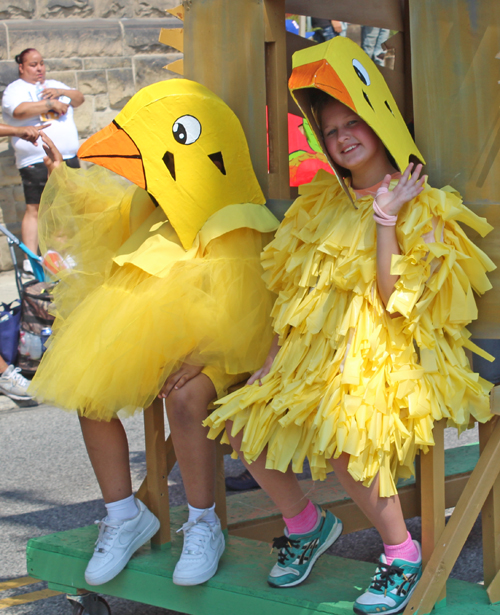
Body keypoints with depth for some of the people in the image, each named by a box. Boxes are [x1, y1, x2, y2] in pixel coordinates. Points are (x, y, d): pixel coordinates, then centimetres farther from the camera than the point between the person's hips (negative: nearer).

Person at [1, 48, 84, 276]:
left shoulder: (54, 85, 21)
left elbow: (79, 98, 15)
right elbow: (20, 110, -20)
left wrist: (61, 92, -4)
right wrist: (50, 104, -14)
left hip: (68, 157, 7)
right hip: (36, 161, -7)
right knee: (35, 208, -10)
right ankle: (30, 259, -11)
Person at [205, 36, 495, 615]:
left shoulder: (422, 209, -4)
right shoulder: (324, 202, 15)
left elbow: (395, 301, -14)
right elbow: (294, 291, 14)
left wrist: (385, 220, -16)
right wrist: (276, 356, 4)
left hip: (387, 359, -7)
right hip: (318, 353, 7)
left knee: (341, 438, -33)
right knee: (241, 423, -10)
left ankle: (402, 554, -11)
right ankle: (305, 522, 13)